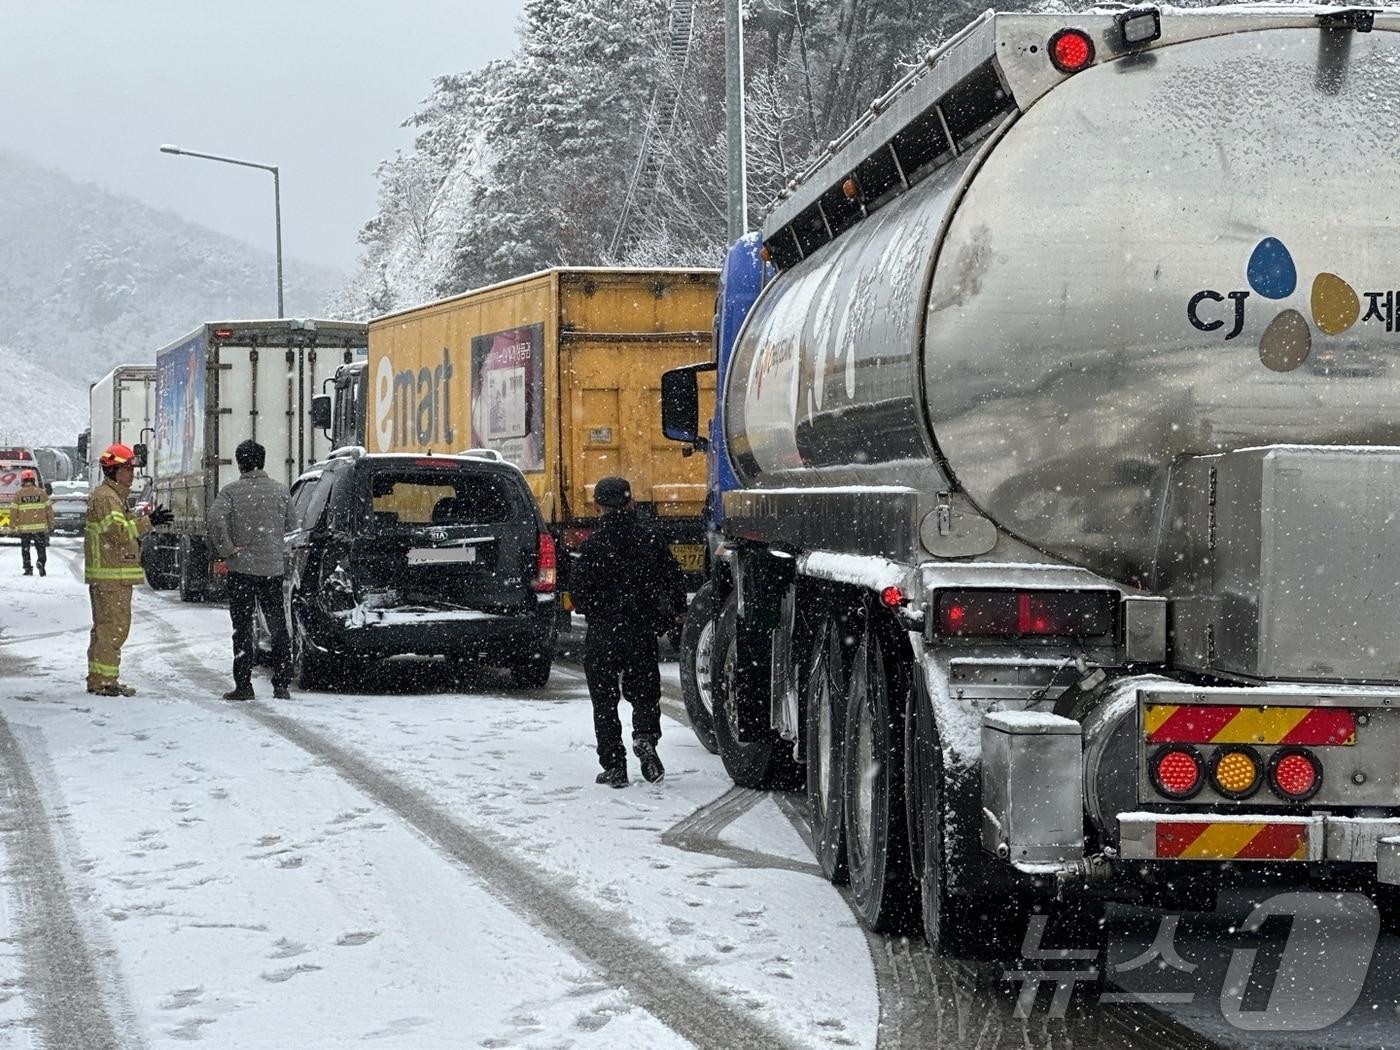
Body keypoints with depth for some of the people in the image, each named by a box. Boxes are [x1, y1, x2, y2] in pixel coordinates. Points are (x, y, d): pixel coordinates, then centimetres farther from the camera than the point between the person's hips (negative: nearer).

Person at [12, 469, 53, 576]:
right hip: (40, 526, 0)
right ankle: (41, 565, -7)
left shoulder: (18, 495, -2)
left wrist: (12, 525, 7)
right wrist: (51, 523, 10)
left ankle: (28, 568, 7)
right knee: (41, 548, 9)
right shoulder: (41, 493, 0)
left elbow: (14, 512, -1)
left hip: (24, 528, 0)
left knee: (25, 548, 11)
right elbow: (49, 510, 2)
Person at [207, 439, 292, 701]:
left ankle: (243, 686, -1)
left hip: (242, 568, -2)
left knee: (242, 629, 2)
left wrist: (226, 551, -14)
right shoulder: (280, 490, 4)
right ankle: (282, 685, 9)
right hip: (273, 568, 3)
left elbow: (216, 519, -21)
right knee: (278, 628, 10)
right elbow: (289, 525, 6)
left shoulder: (231, 492, -5)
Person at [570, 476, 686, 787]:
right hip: (642, 633, 2)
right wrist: (675, 611, 18)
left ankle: (614, 767, 4)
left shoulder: (592, 546, -11)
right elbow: (674, 579, -1)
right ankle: (645, 738, -12)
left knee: (604, 702, 7)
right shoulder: (650, 540, -2)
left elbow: (578, 592, -11)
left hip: (602, 635, -2)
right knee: (645, 693, 16)